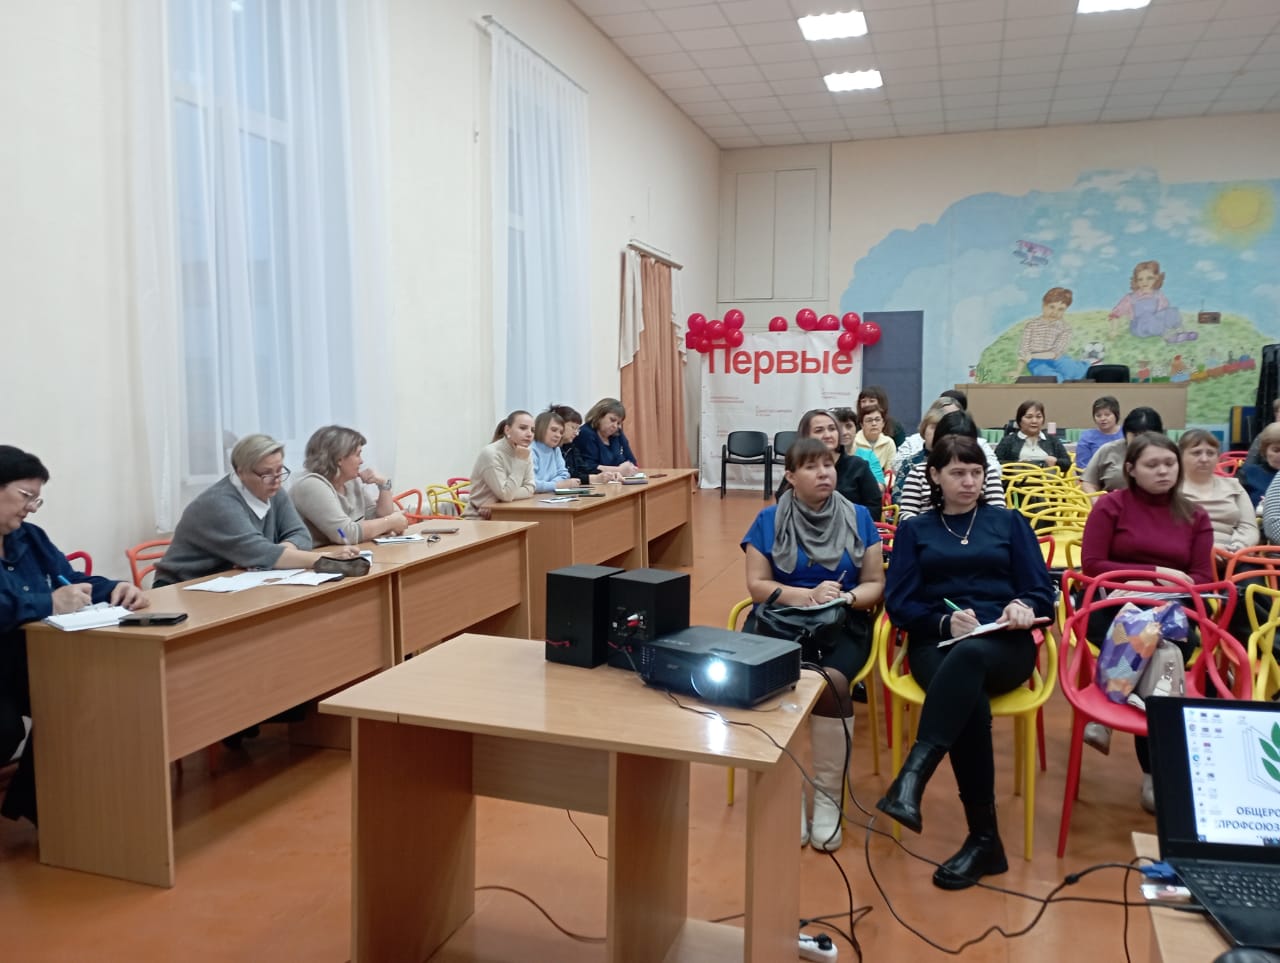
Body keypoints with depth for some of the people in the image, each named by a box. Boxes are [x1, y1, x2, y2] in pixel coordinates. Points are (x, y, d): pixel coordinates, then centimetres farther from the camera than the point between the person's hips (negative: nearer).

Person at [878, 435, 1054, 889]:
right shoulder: (914, 530, 18)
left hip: (1003, 644, 0)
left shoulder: (1009, 522, 19)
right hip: (936, 643, 0)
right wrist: (944, 620, -14)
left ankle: (910, 779, -51)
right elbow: (899, 604, 6)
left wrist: (1025, 606, -15)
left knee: (968, 657, -39)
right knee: (970, 701, -35)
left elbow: (1042, 591, 9)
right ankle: (984, 838, -28)